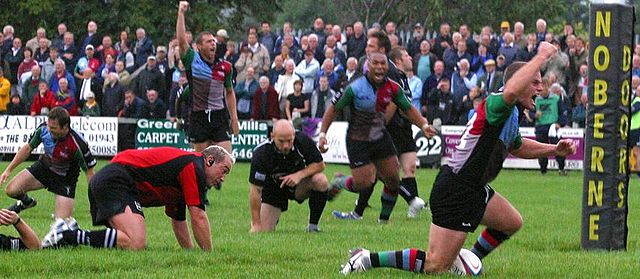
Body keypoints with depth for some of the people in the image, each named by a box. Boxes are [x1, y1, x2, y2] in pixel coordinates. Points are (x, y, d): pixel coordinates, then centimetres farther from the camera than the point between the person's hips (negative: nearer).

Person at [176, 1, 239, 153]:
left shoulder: (225, 66, 8)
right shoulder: (193, 61, 1)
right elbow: (181, 40, -12)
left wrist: (234, 118, 14)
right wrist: (181, 13, -17)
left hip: (220, 116, 2)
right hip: (199, 117, -2)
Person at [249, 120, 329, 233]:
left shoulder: (303, 140, -25)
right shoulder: (261, 153, -30)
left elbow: (320, 165, -12)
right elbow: (255, 191, -26)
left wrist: (299, 175, -31)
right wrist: (256, 224, -28)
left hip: (298, 183, 1)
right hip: (273, 188, -1)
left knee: (320, 181, -30)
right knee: (264, 231, -13)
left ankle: (313, 226, -13)